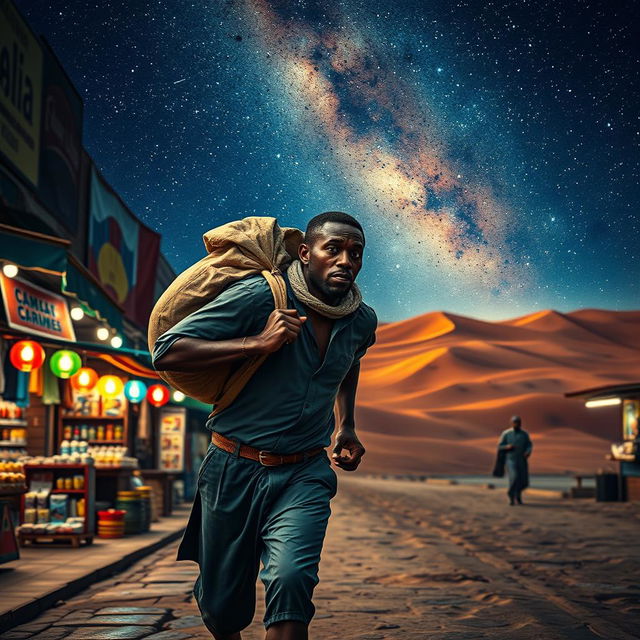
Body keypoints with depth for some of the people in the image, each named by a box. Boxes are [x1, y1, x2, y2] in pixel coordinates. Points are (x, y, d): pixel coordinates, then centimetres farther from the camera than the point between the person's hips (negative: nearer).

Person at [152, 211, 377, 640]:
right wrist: (257, 343, -25)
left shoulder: (363, 322, 3)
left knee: (291, 578, -26)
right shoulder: (259, 296, -14)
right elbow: (166, 352, -19)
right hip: (234, 470, -2)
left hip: (304, 475, 2)